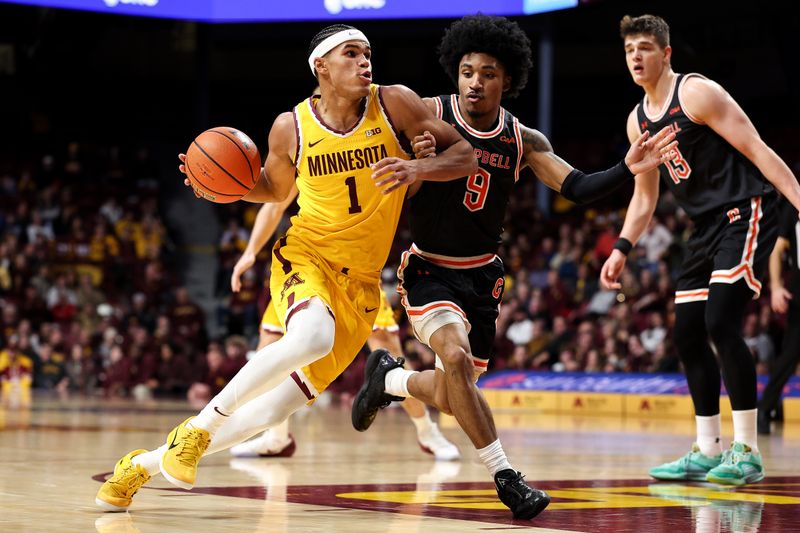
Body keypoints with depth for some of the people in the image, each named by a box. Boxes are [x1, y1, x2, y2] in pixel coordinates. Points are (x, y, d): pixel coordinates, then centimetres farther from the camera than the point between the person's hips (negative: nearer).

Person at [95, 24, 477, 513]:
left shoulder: (395, 103, -6)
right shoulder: (292, 128, -4)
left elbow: (465, 156, -4)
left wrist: (419, 168, -24)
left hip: (360, 283, 2)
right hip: (306, 253, -2)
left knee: (276, 409, -1)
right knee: (312, 337, -38)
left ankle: (144, 463, 16)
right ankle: (197, 429, -21)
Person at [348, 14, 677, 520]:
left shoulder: (523, 141, -3)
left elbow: (577, 187, -12)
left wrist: (628, 169, -30)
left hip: (482, 275, 4)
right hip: (430, 270, -4)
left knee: (451, 398, 9)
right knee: (456, 356, -30)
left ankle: (387, 378, 42)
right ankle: (504, 475, -20)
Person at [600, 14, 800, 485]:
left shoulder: (697, 93, -12)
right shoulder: (638, 121, 12)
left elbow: (757, 150, -15)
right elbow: (645, 197, 21)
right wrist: (622, 248, 10)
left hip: (745, 213, -9)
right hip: (706, 227, 9)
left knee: (721, 323, -20)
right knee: (688, 334, 5)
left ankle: (747, 452, -14)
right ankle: (708, 451, 14)